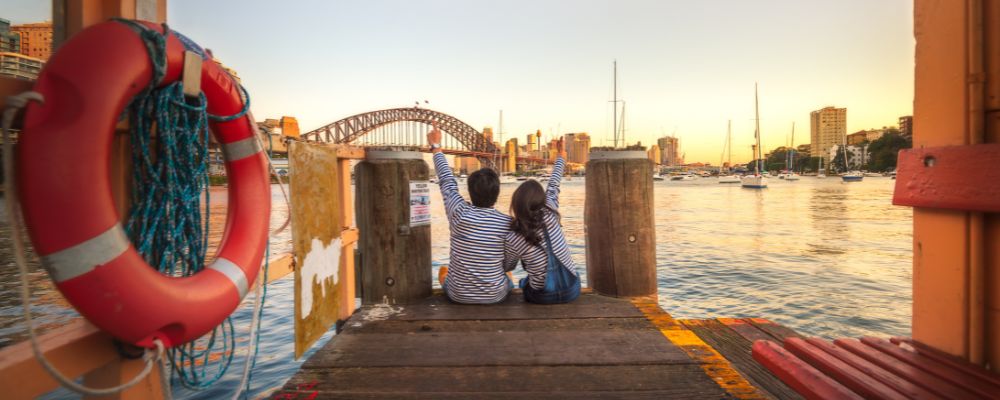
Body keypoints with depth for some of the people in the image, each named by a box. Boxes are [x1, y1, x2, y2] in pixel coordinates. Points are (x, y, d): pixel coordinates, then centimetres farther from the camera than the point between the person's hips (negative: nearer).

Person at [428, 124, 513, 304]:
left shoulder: (460, 214, -19)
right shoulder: (508, 223, -16)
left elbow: (448, 182, -3)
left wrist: (436, 147, 10)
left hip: (458, 295, 0)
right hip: (495, 296, 1)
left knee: (444, 270, 33)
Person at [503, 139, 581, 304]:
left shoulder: (512, 239, -18)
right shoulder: (549, 215, -16)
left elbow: (508, 266, 3)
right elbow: (553, 187, 3)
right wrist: (561, 157, 20)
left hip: (543, 296, -2)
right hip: (572, 291, 2)